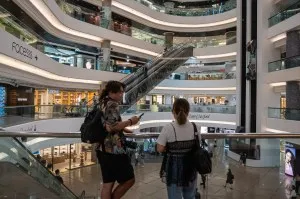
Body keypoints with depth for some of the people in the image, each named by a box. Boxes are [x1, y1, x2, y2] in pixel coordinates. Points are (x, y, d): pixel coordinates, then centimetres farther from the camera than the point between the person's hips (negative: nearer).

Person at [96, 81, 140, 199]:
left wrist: (123, 128, 19)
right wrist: (130, 121, -14)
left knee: (108, 184, 15)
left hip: (103, 149, 10)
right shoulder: (112, 104, -13)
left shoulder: (102, 104, 16)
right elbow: (112, 127, -23)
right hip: (114, 150, -9)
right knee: (129, 180, 6)